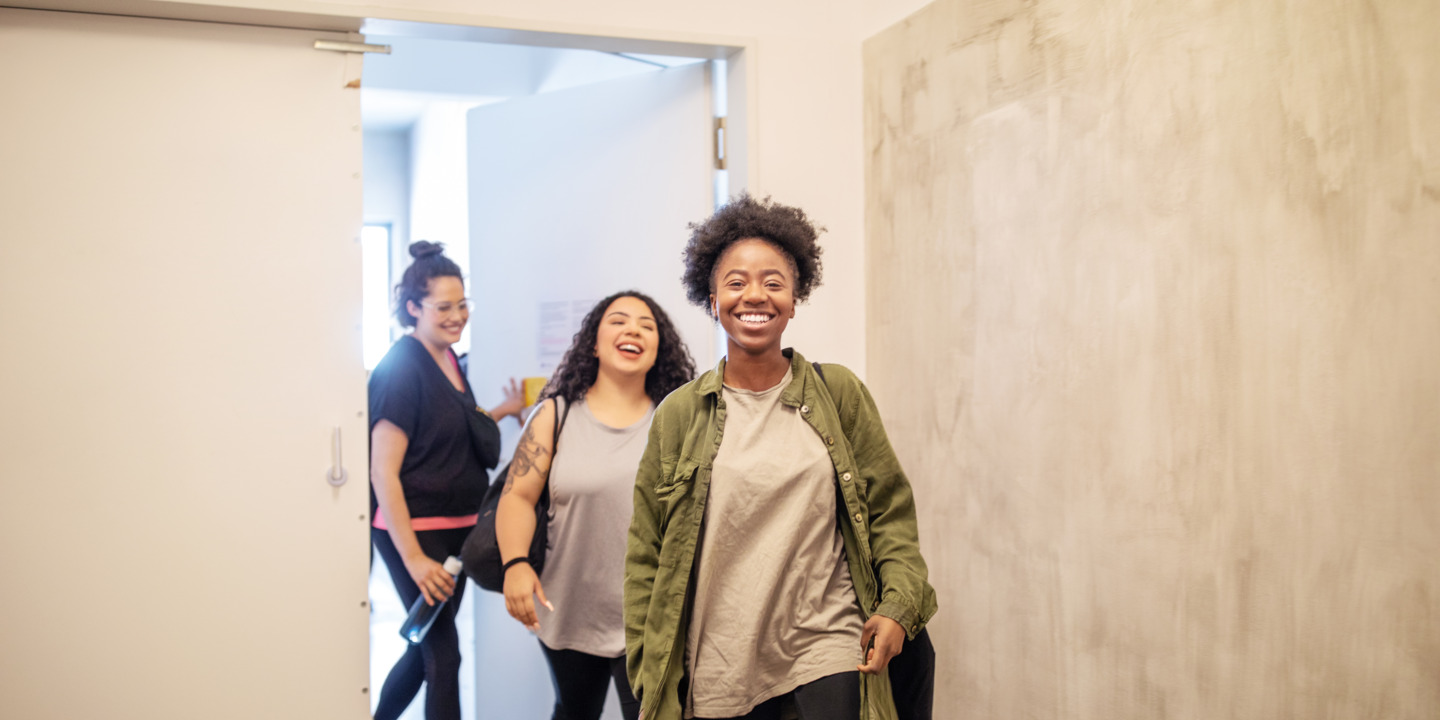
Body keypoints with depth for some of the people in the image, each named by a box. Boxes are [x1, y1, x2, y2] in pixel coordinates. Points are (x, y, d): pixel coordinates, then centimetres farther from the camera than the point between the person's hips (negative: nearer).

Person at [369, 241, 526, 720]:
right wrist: (413, 558, -21)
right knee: (443, 652, -3)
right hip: (413, 530, -8)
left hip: (457, 527, 8)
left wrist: (503, 411, 13)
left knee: (428, 647, 18)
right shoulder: (402, 367, -16)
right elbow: (383, 471, -19)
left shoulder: (450, 359, 9)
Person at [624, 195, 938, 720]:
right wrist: (648, 663, 3)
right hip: (718, 667, 1)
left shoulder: (840, 395, 3)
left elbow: (890, 507, 7)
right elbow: (645, 552, 6)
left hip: (827, 647, 0)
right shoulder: (678, 415, 2)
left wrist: (898, 604, -5)